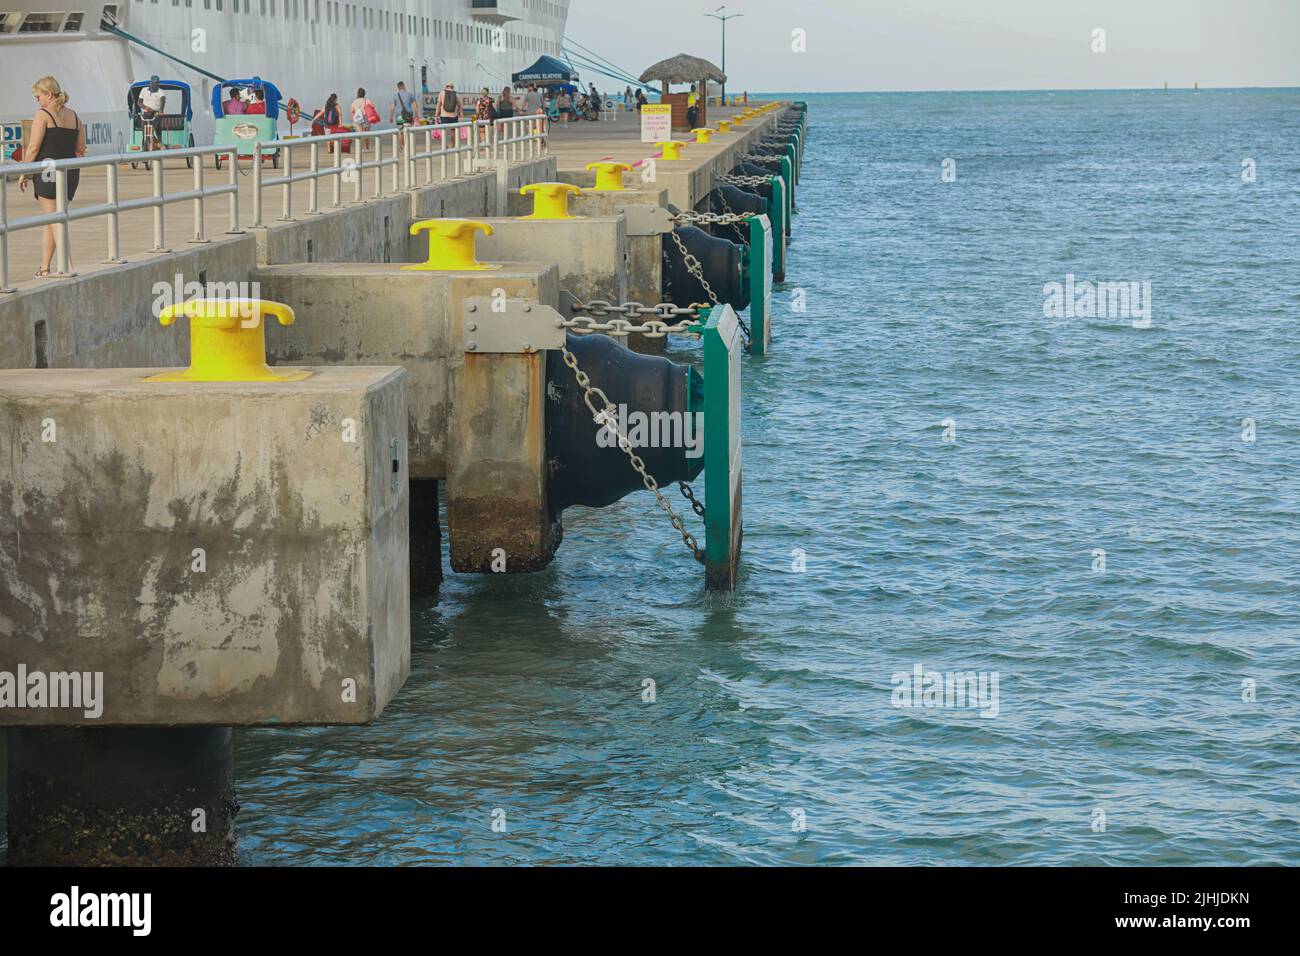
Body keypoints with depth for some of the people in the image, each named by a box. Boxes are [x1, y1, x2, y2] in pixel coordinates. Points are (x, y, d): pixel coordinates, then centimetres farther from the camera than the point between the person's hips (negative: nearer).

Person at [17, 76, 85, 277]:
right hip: (71, 172, 6)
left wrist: (23, 174, -3)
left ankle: (68, 267, -16)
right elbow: (81, 151, 12)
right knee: (49, 222, 16)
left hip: (47, 171, -6)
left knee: (55, 222, -5)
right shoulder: (74, 117, 11)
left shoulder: (43, 114, -8)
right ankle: (44, 268, 19)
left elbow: (33, 148, -11)